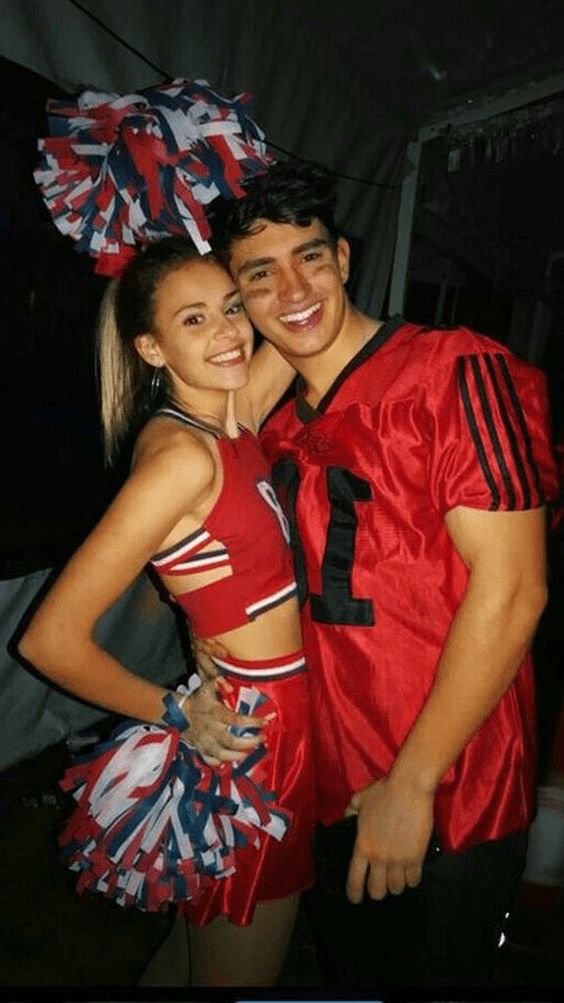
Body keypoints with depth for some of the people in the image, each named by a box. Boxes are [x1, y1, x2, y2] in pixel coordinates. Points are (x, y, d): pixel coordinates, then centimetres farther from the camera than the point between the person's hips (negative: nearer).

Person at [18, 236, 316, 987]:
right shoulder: (180, 455, -24)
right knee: (241, 972, 18)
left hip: (277, 719, 7)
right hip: (247, 740, -7)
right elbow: (51, 639, -25)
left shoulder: (232, 416, 0)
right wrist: (175, 712, -14)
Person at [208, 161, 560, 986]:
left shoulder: (457, 375, -15)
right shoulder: (279, 428, 6)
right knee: (345, 971, 26)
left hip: (448, 799, -6)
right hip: (331, 792, 7)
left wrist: (412, 782, -17)